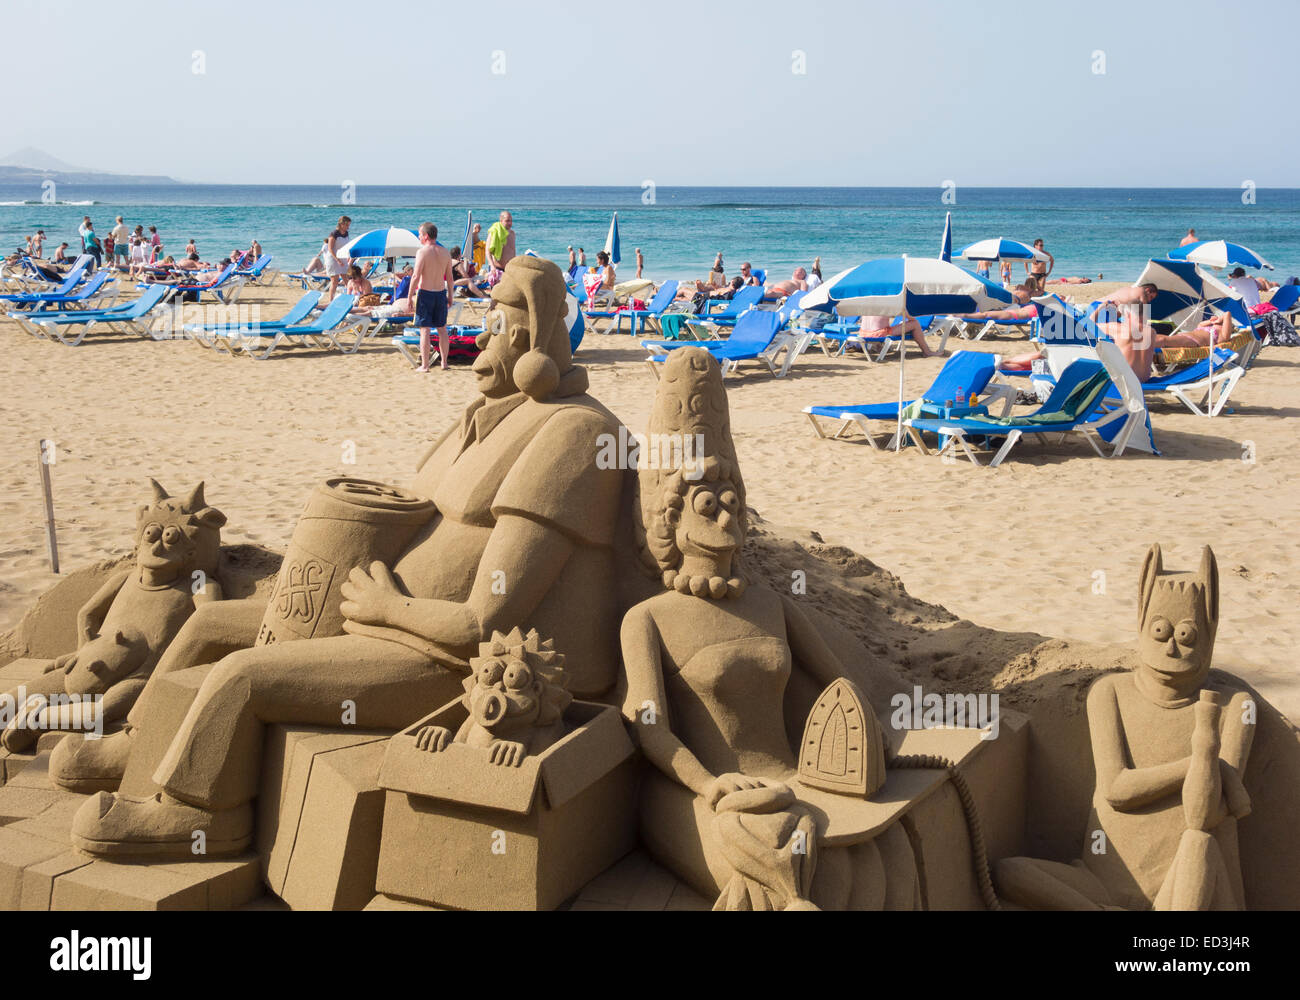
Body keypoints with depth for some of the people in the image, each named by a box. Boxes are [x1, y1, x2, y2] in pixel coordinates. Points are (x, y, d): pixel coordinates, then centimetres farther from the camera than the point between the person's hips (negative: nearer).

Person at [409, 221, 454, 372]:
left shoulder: (423, 252, -11)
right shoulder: (445, 253, 5)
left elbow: (416, 277, -15)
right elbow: (450, 278, 8)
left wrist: (409, 297, -9)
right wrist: (450, 296, 17)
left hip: (425, 293, -5)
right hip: (441, 293, 5)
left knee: (424, 330, -2)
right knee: (442, 329, 13)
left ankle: (424, 365, -2)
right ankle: (444, 362, 18)